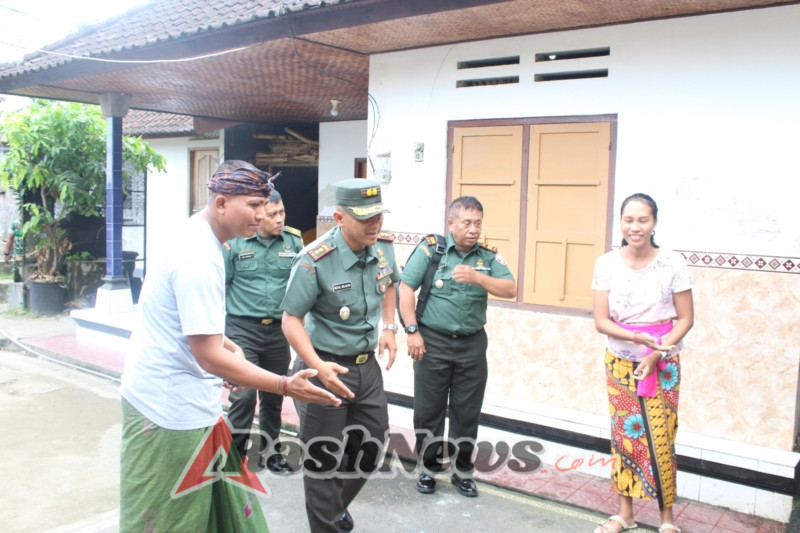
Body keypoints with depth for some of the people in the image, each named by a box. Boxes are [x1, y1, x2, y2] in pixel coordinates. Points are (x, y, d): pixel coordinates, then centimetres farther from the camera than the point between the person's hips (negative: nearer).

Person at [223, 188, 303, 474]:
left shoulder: (294, 240, 1)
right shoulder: (235, 242, -6)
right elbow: (220, 285, 0)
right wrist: (218, 326, -1)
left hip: (279, 330, 3)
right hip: (243, 329, -3)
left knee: (273, 395, 13)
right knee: (243, 394, -7)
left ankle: (269, 451, 31)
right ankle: (235, 453, 12)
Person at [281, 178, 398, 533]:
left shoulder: (383, 246, -5)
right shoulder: (314, 262, -24)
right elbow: (291, 319, -19)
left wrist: (388, 327, 5)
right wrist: (318, 367, -30)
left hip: (367, 364, 7)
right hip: (327, 365, -6)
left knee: (372, 445, 19)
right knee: (322, 456, 6)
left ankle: (338, 503, 45)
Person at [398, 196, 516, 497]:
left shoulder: (489, 257, 3)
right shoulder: (431, 249, -5)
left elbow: (510, 290, -9)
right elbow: (405, 288, -5)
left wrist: (477, 277, -25)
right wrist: (412, 331, -10)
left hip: (472, 344, 2)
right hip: (432, 341, -2)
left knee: (467, 412, 9)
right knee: (428, 409, 8)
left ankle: (463, 470, 25)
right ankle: (428, 467, 25)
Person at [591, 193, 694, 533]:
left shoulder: (672, 263, -9)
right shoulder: (607, 264, -5)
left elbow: (686, 319, -4)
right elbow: (601, 321, -7)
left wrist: (657, 353, -15)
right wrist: (639, 338, -22)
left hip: (662, 364, -2)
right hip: (619, 363, 2)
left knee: (659, 438, 0)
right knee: (623, 435, 8)